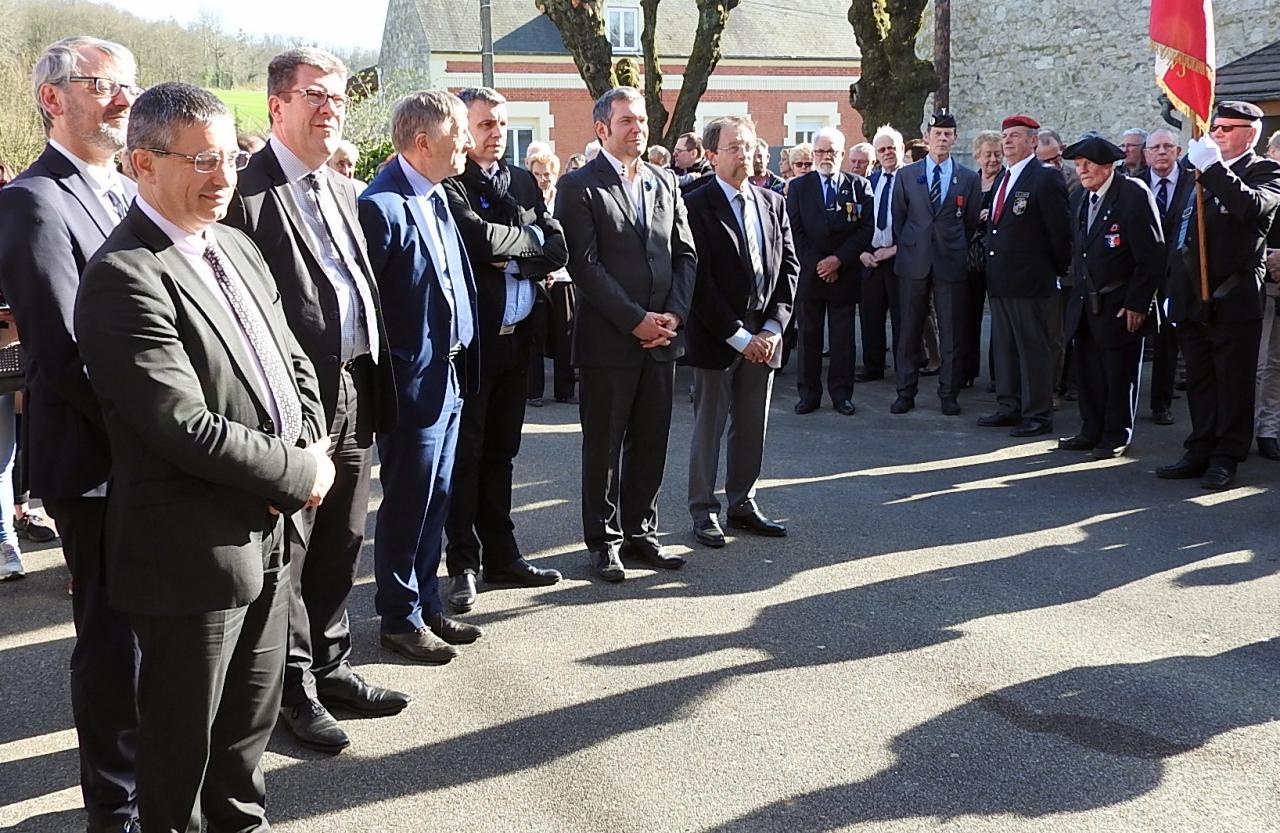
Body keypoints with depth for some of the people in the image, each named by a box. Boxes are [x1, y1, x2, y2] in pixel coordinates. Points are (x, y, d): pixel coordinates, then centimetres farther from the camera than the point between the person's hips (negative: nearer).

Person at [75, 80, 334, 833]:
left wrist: (309, 448, -4)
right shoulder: (124, 278, -19)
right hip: (194, 547, -8)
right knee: (184, 737, 10)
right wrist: (300, 473, -15)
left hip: (270, 533, 8)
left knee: (253, 715, 22)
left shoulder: (239, 248, 10)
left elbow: (293, 363, 15)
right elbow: (185, 427, -25)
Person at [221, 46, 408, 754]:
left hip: (355, 393, 8)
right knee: (286, 552, 6)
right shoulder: (247, 191, -12)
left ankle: (332, 668, 33)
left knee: (341, 544, 18)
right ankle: (294, 689, 19)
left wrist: (375, 381, 13)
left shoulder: (342, 189, 15)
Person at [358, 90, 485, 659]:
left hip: (449, 375, 9)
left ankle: (427, 606, 31)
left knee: (435, 500, 17)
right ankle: (400, 620, 19)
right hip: (412, 381, -9)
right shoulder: (382, 206, -18)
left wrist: (462, 359, 10)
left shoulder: (437, 196, 10)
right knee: (407, 505, 4)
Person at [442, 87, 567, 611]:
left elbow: (558, 248, 4)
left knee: (501, 450, 14)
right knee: (465, 453, 3)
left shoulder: (522, 181, 12)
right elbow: (481, 239, -25)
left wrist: (516, 262, -14)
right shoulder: (450, 184, -9)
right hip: (470, 337, -6)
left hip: (517, 334, 6)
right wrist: (531, 237, -8)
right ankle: (463, 564, 12)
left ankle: (501, 556, 23)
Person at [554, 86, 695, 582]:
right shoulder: (580, 187, -5)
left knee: (651, 442, 11)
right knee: (604, 445, 4)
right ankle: (604, 541, 15)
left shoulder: (665, 183, 13)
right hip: (608, 339, -5)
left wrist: (675, 313, -4)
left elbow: (685, 253, 11)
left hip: (661, 336, 5)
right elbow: (586, 265, -12)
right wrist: (636, 319, -15)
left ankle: (640, 531, 23)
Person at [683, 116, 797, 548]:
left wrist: (772, 327, -4)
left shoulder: (774, 203, 10)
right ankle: (704, 511, 13)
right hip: (715, 335, -5)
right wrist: (738, 336, -14)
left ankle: (742, 504, 23)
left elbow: (788, 266, 8)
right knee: (709, 426, 4)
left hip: (763, 336, 5)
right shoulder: (697, 206, -9)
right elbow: (700, 280, -13)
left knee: (753, 427, 11)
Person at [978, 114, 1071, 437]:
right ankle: (1009, 408, 23)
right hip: (1000, 279, 9)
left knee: (1034, 349, -2)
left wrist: (1058, 269, -4)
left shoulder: (1046, 178, -11)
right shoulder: (1002, 179, 15)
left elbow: (1060, 229, -11)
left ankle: (1038, 415, 5)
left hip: (1029, 281, -8)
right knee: (1004, 348, 14)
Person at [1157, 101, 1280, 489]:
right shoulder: (1201, 173, 15)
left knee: (1234, 382, 1)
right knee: (1199, 382, 12)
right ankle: (1200, 453, 20)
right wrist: (1174, 290, 14)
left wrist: (1213, 168, -24)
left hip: (1234, 299, -6)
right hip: (1194, 298, 6)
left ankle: (1227, 457, 8)